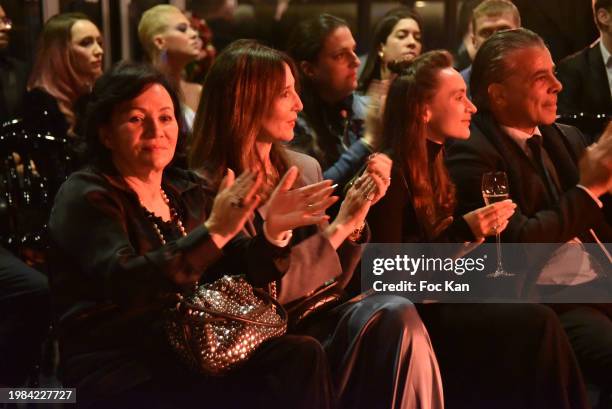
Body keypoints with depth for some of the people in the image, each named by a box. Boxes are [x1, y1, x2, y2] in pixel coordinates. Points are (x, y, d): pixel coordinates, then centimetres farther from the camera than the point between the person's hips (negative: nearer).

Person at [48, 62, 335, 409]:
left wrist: (273, 231, -12)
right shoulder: (86, 197, -7)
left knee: (302, 355, -19)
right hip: (121, 371, -6)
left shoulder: (189, 192, 13)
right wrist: (213, 231, -34)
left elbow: (241, 272, 9)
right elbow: (124, 284, -25)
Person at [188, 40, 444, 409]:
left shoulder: (305, 168, 11)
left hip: (317, 315, 6)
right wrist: (338, 226, -13)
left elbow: (330, 281, 14)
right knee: (394, 322, -27)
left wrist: (356, 217, -3)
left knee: (397, 314, -24)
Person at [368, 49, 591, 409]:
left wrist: (479, 229, 1)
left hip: (438, 298, 8)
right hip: (409, 311, -8)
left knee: (538, 321, -15)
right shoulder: (392, 172, -14)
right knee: (536, 323, -21)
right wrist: (461, 231, -21)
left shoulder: (434, 160, 13)